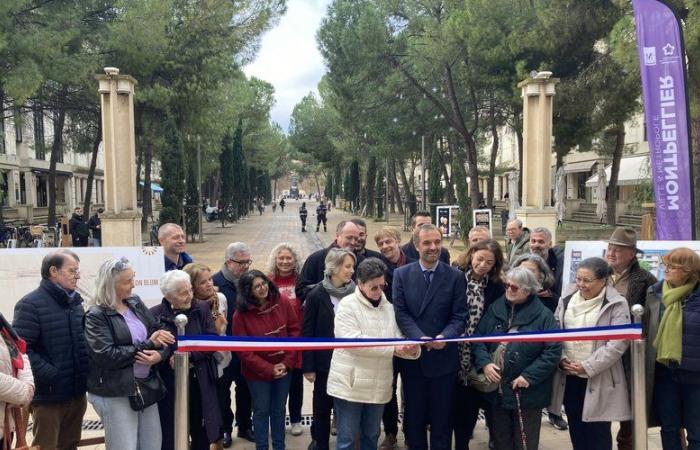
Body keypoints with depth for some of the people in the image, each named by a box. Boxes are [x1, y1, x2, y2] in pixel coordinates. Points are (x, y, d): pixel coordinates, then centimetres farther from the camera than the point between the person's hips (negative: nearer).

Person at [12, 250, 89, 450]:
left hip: (77, 393, 7)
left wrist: (88, 371, 8)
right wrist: (49, 375, -23)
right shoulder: (30, 304, -12)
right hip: (49, 395, -7)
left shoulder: (76, 302, 13)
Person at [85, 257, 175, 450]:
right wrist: (147, 345, -17)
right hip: (115, 394, -6)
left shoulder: (136, 303, 6)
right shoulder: (96, 315, -11)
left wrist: (160, 354, -17)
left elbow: (162, 333, 5)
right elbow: (106, 356, -21)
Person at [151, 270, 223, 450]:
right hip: (169, 384, -2)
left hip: (199, 382, 2)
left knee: (201, 434, 16)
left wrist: (189, 353, -18)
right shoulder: (155, 314, -7)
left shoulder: (202, 308, -1)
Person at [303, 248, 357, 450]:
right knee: (323, 405, 13)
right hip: (326, 362, -1)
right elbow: (307, 333, -6)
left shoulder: (355, 293, -5)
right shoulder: (317, 295, -9)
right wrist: (308, 367, -6)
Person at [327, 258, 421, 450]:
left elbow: (397, 339, 6)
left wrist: (412, 349, -18)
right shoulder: (347, 305, -9)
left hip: (379, 386, 5)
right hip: (350, 384, -5)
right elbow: (353, 341, -20)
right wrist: (393, 348, -22)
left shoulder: (388, 307, 8)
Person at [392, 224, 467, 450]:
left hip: (444, 357, -1)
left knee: (442, 418, 11)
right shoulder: (401, 274, -1)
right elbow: (400, 313, -6)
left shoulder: (455, 276, -2)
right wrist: (420, 338, -20)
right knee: (414, 416, 15)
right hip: (412, 356, 1)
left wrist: (445, 337, -22)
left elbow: (459, 316, -4)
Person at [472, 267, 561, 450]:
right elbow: (478, 339, 6)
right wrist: (484, 363, -12)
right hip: (497, 389, 4)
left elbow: (553, 351, -14)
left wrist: (529, 376, -19)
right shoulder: (495, 309, 2)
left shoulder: (543, 315, -10)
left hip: (527, 393, -4)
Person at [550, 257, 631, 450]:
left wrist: (588, 367, -18)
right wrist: (561, 359, -7)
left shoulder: (616, 305, -9)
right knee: (575, 428, 16)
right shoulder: (567, 298, 6)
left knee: (597, 432, 5)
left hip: (599, 379, -4)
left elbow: (618, 343, -15)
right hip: (569, 376, 5)